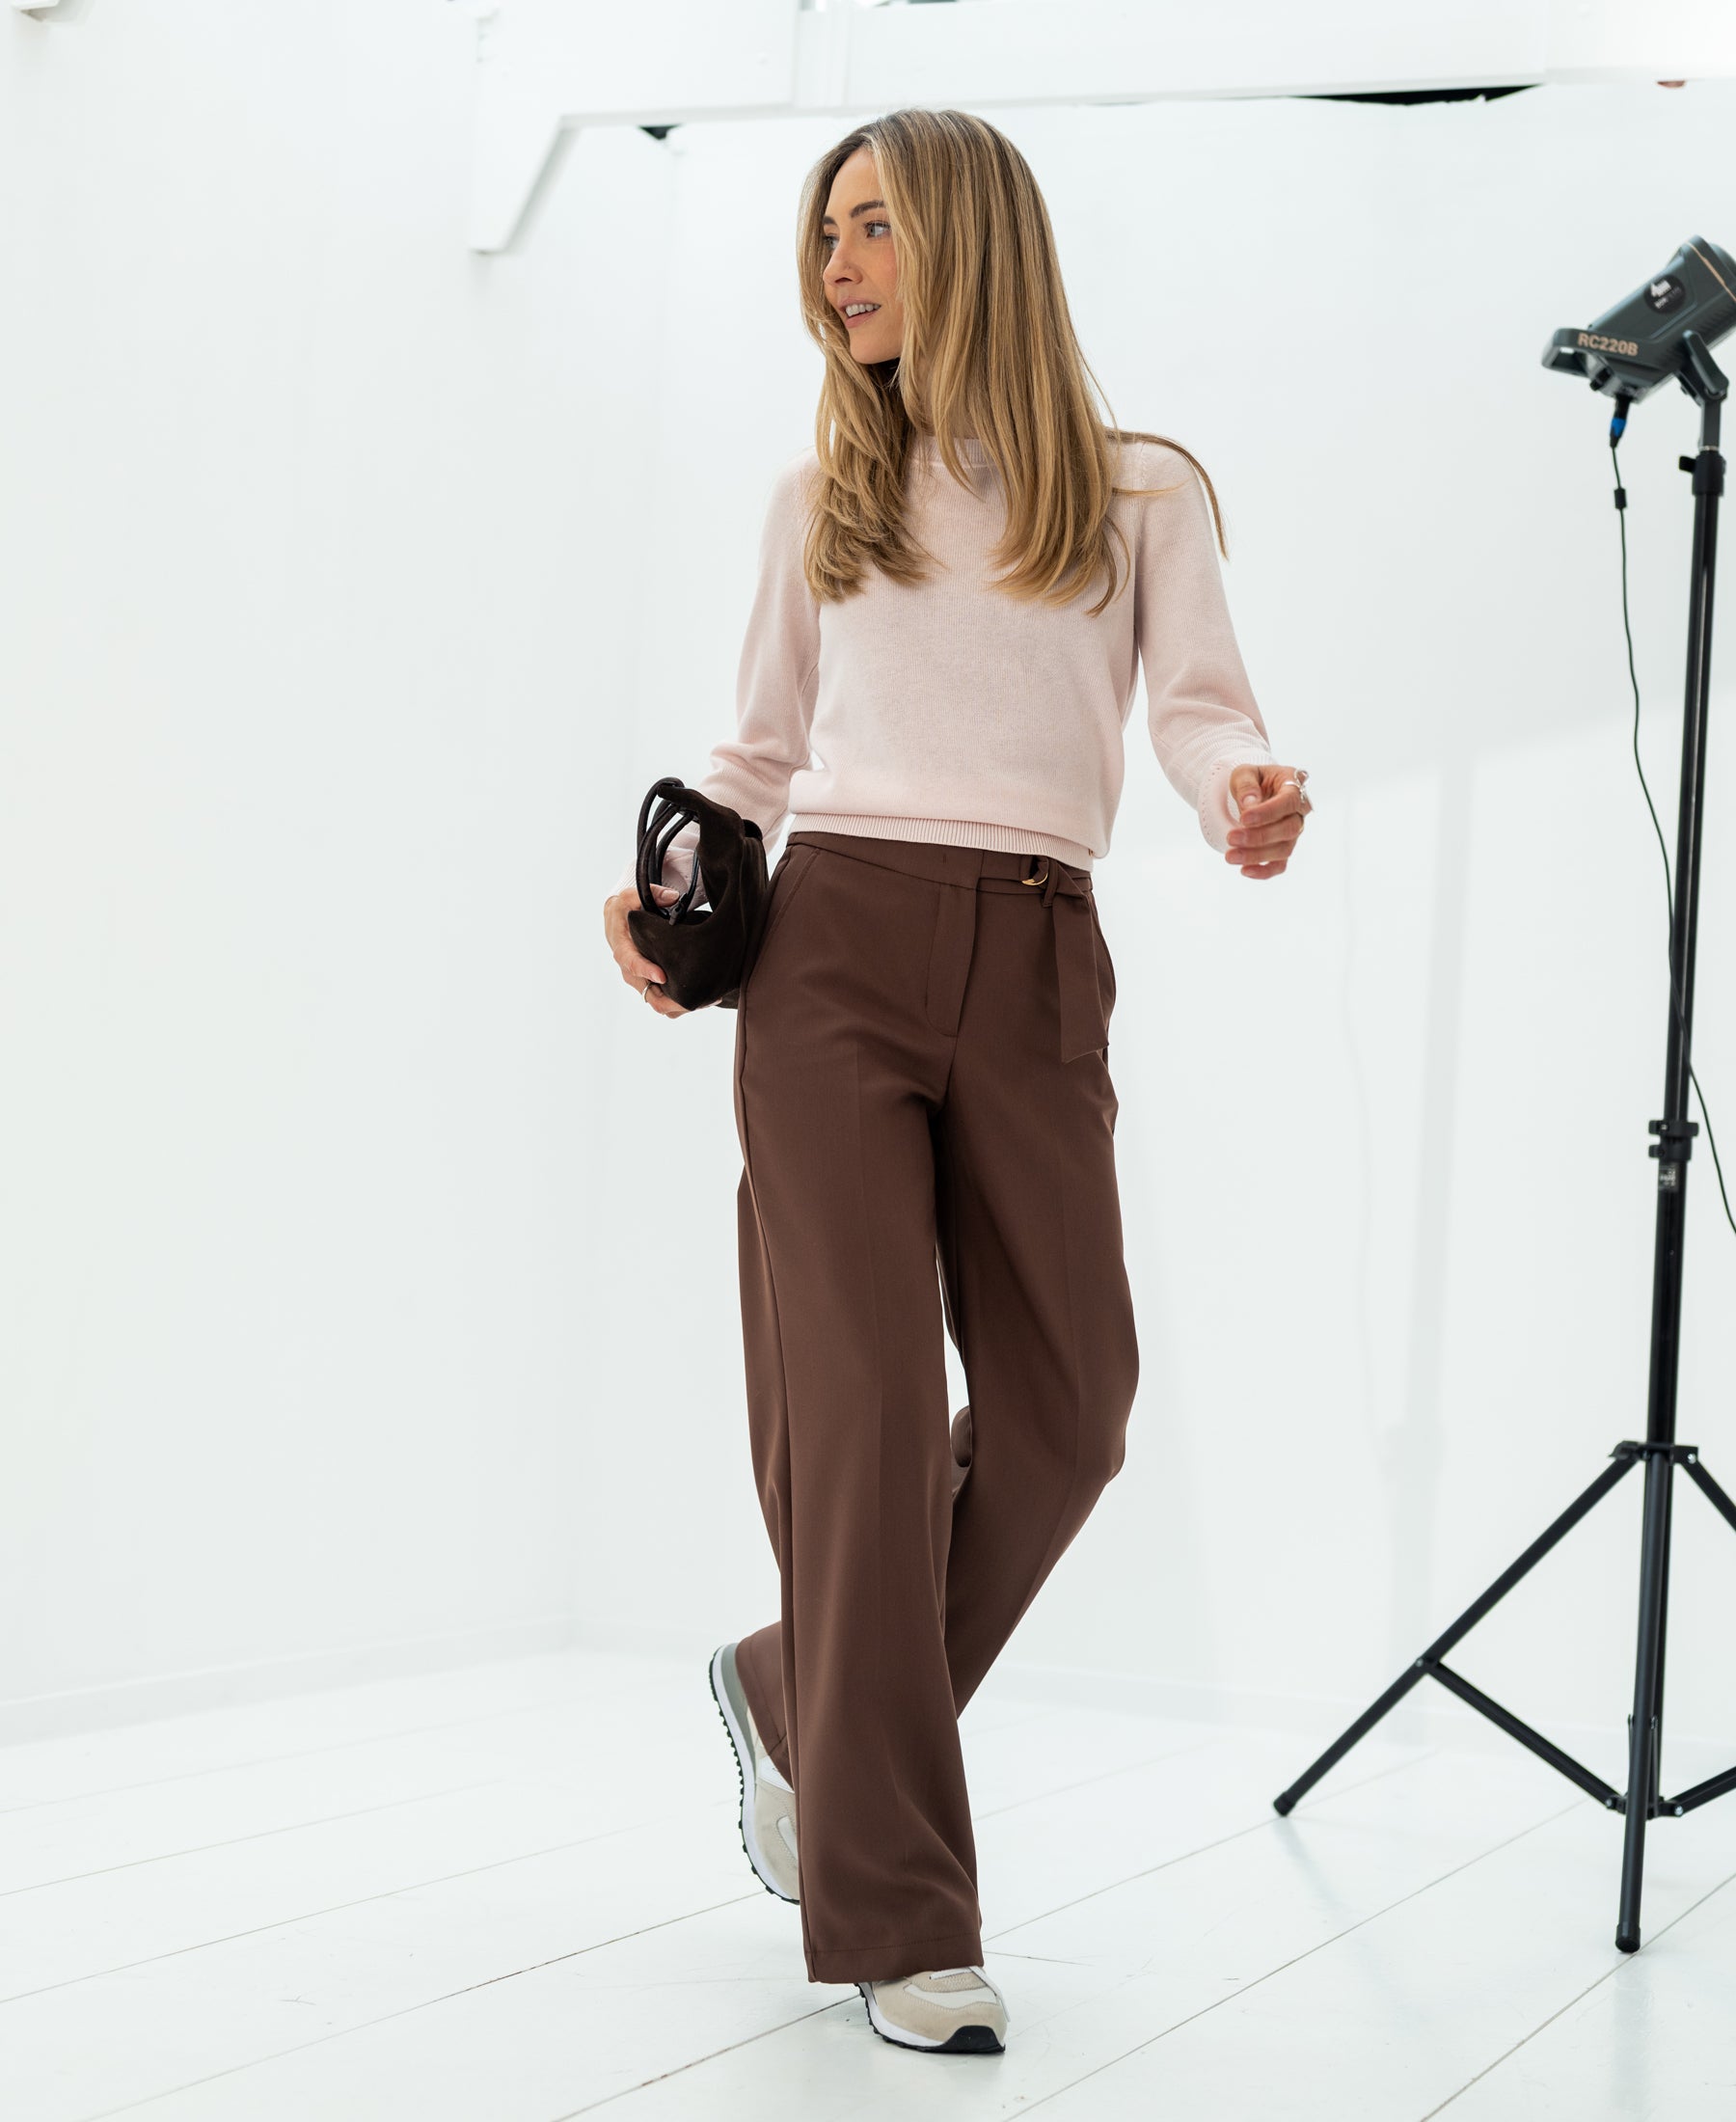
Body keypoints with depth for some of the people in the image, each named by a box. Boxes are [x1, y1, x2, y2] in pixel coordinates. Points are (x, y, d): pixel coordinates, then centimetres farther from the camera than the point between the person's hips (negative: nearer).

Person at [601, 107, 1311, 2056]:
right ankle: (894, 1914, -5)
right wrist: (669, 884, 3)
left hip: (1036, 967, 1)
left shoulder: (1140, 492, 12)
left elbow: (1206, 707, 0)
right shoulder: (820, 494, 16)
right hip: (835, 948, 0)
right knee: (866, 1409, -8)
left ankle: (802, 1698, 24)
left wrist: (1250, 796, -23)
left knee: (1064, 1407, -2)